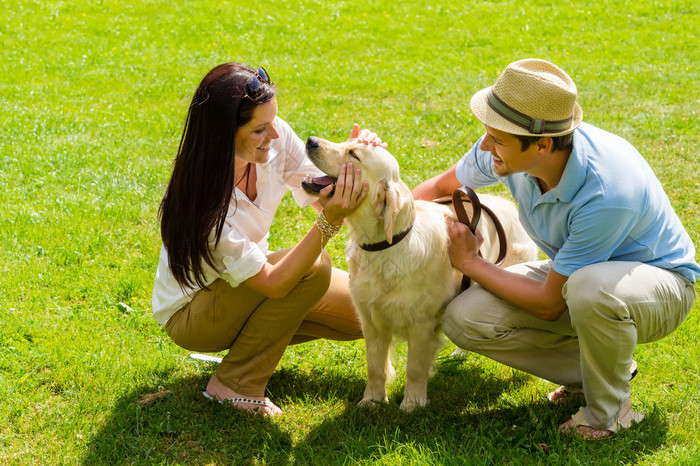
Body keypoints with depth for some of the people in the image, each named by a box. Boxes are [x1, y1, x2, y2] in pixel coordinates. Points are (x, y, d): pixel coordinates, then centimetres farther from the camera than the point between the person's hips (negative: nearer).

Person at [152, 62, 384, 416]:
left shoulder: (276, 138, -19)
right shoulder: (201, 199, -36)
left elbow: (324, 198, -10)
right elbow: (272, 284, -35)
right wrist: (329, 223, -45)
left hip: (247, 284, 7)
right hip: (190, 313, -7)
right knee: (312, 267, -30)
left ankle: (256, 337, 11)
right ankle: (236, 384, -14)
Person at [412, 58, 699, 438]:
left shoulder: (607, 194, -38)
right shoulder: (506, 151, -18)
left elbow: (549, 305, -27)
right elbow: (443, 186, 6)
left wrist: (470, 263, -17)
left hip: (658, 280, -6)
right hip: (576, 274, 6)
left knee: (590, 286, -43)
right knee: (464, 319, -16)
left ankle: (608, 410, -12)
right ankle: (590, 368, 4)